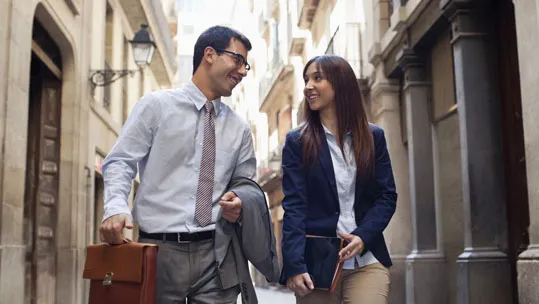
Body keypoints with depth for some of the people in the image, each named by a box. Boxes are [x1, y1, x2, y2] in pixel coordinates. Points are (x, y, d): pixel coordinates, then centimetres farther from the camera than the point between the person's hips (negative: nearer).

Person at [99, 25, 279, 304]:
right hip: (160, 250, -3)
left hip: (218, 255, 3)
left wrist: (240, 198, -5)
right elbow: (120, 162, 0)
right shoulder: (156, 105, 2)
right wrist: (116, 208, -18)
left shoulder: (239, 128, 14)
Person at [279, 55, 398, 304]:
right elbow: (294, 205, -4)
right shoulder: (297, 141, 4)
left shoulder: (374, 137, 9)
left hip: (367, 260, 1)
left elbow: (387, 196, 5)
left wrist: (363, 237, -13)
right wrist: (295, 264, -15)